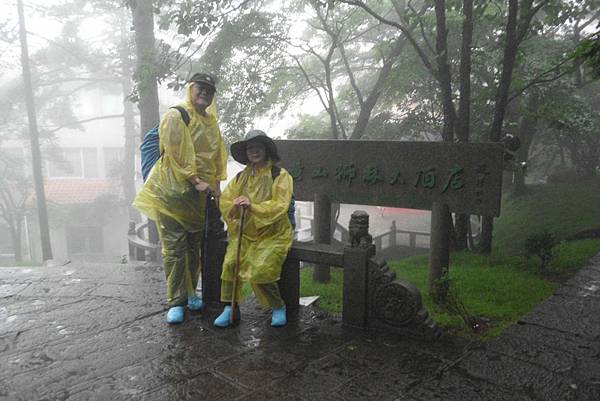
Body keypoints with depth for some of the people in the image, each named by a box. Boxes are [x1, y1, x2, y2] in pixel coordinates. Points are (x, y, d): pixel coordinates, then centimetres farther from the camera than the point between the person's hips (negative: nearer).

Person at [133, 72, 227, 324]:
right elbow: (178, 153, -15)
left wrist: (216, 185, 6)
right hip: (173, 191, -6)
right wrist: (195, 180, -18)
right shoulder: (176, 116, -6)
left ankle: (190, 293, 27)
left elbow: (218, 155, 15)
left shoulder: (211, 122, 15)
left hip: (199, 195, 6)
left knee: (194, 246, 13)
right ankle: (176, 302, 6)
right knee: (174, 248, -3)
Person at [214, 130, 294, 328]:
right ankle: (230, 307, -3)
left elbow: (280, 206, -14)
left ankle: (279, 307, 3)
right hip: (244, 234, 4)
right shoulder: (240, 177, 14)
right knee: (230, 262, -20)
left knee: (260, 270, -23)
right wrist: (235, 204, -16)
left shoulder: (280, 175, -3)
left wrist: (253, 206, -26)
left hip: (273, 235, -4)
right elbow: (224, 200, 8)